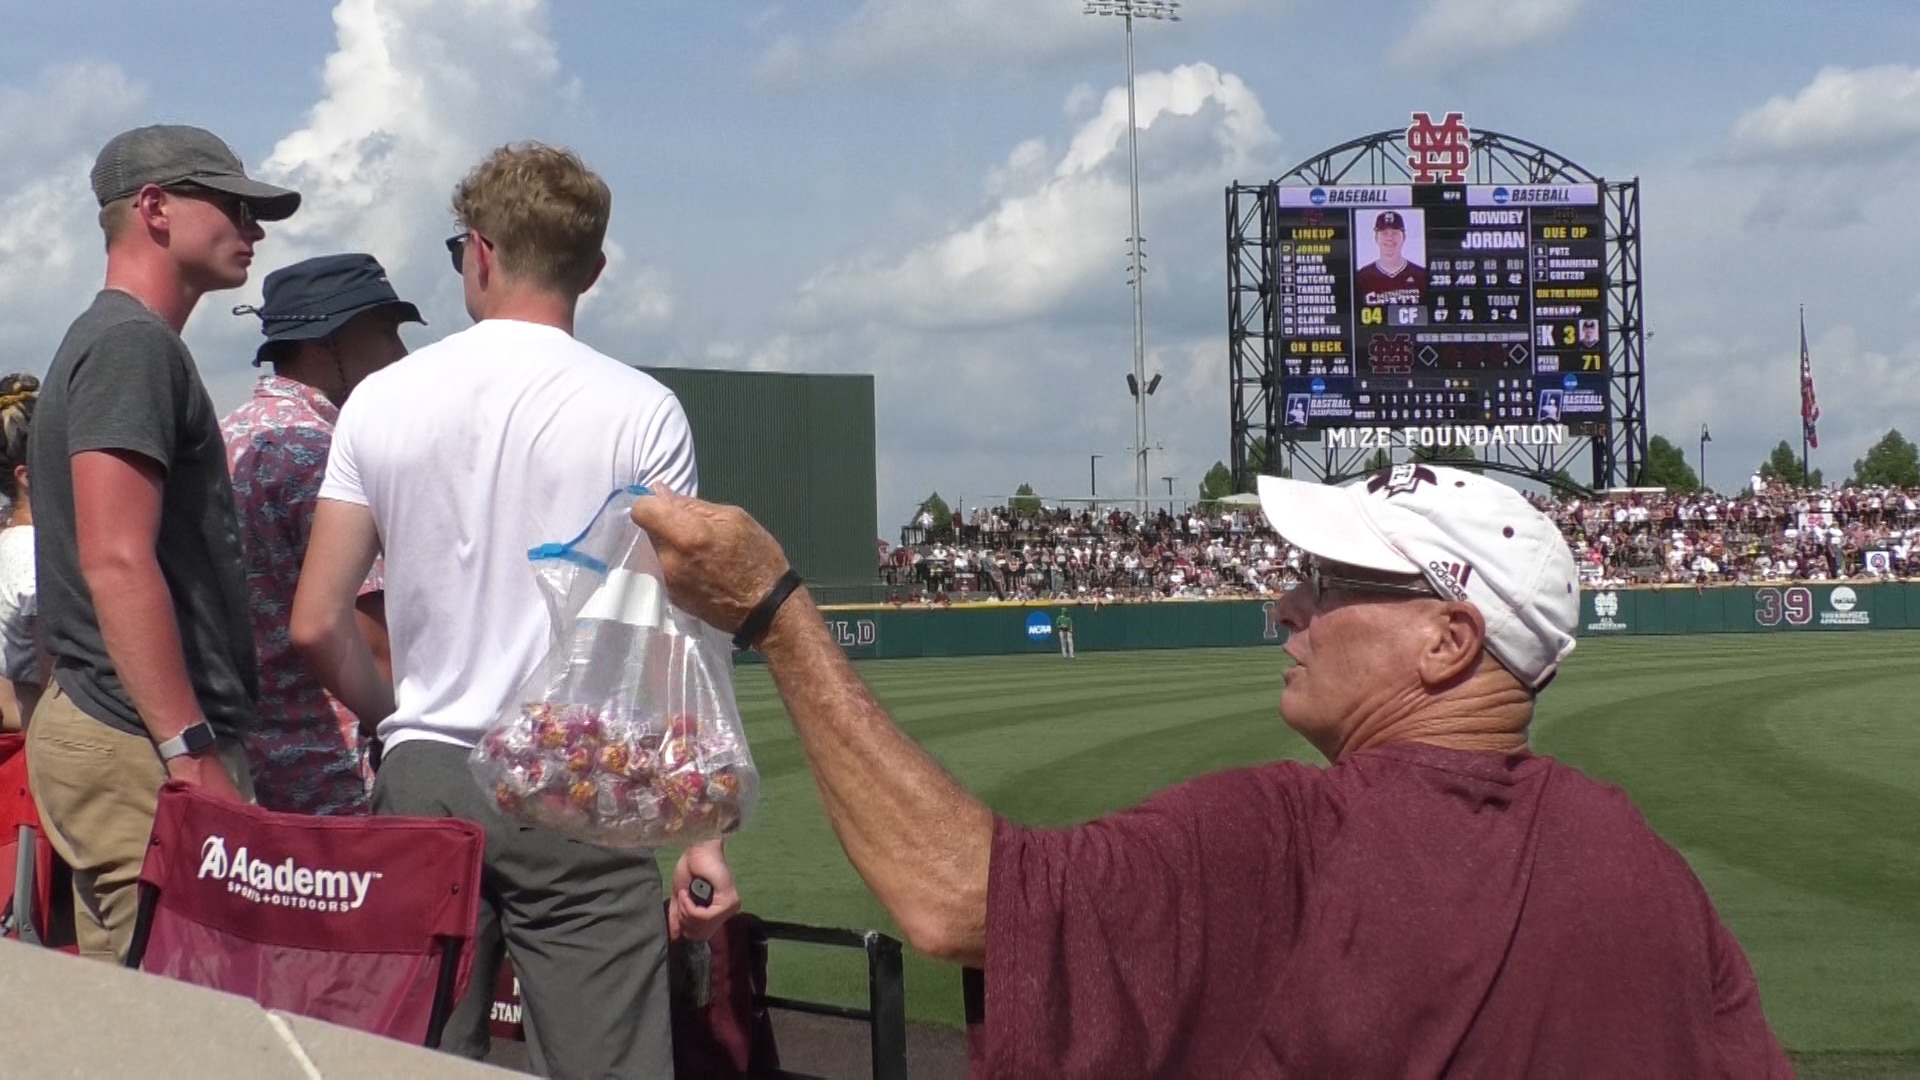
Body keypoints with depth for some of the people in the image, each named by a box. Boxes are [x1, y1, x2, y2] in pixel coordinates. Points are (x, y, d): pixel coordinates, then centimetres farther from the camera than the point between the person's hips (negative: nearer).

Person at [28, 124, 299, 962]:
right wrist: (193, 755, -24)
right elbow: (117, 562, -21)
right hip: (143, 746, -11)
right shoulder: (134, 344, -10)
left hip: (106, 728, 11)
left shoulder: (119, 341, 22)